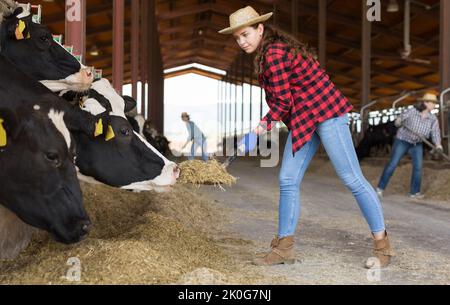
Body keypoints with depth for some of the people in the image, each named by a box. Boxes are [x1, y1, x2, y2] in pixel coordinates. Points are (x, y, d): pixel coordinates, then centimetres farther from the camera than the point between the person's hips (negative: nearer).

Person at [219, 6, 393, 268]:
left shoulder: (274, 55, -17)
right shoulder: (272, 50, 14)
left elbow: (282, 102, -16)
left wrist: (265, 124, -3)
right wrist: (269, 123, 6)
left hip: (325, 114, -10)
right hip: (301, 119, 10)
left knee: (352, 178, -6)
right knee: (288, 181, 5)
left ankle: (383, 243, 4)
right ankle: (284, 248, 11)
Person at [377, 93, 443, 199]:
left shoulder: (433, 118, -9)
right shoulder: (411, 112, -17)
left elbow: (435, 132, -21)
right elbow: (398, 122, -8)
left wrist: (438, 144, -39)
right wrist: (399, 121, -33)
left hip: (417, 144, 3)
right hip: (402, 141, -3)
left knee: (418, 166, -12)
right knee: (392, 164, -6)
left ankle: (414, 192, -4)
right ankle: (380, 188, 4)